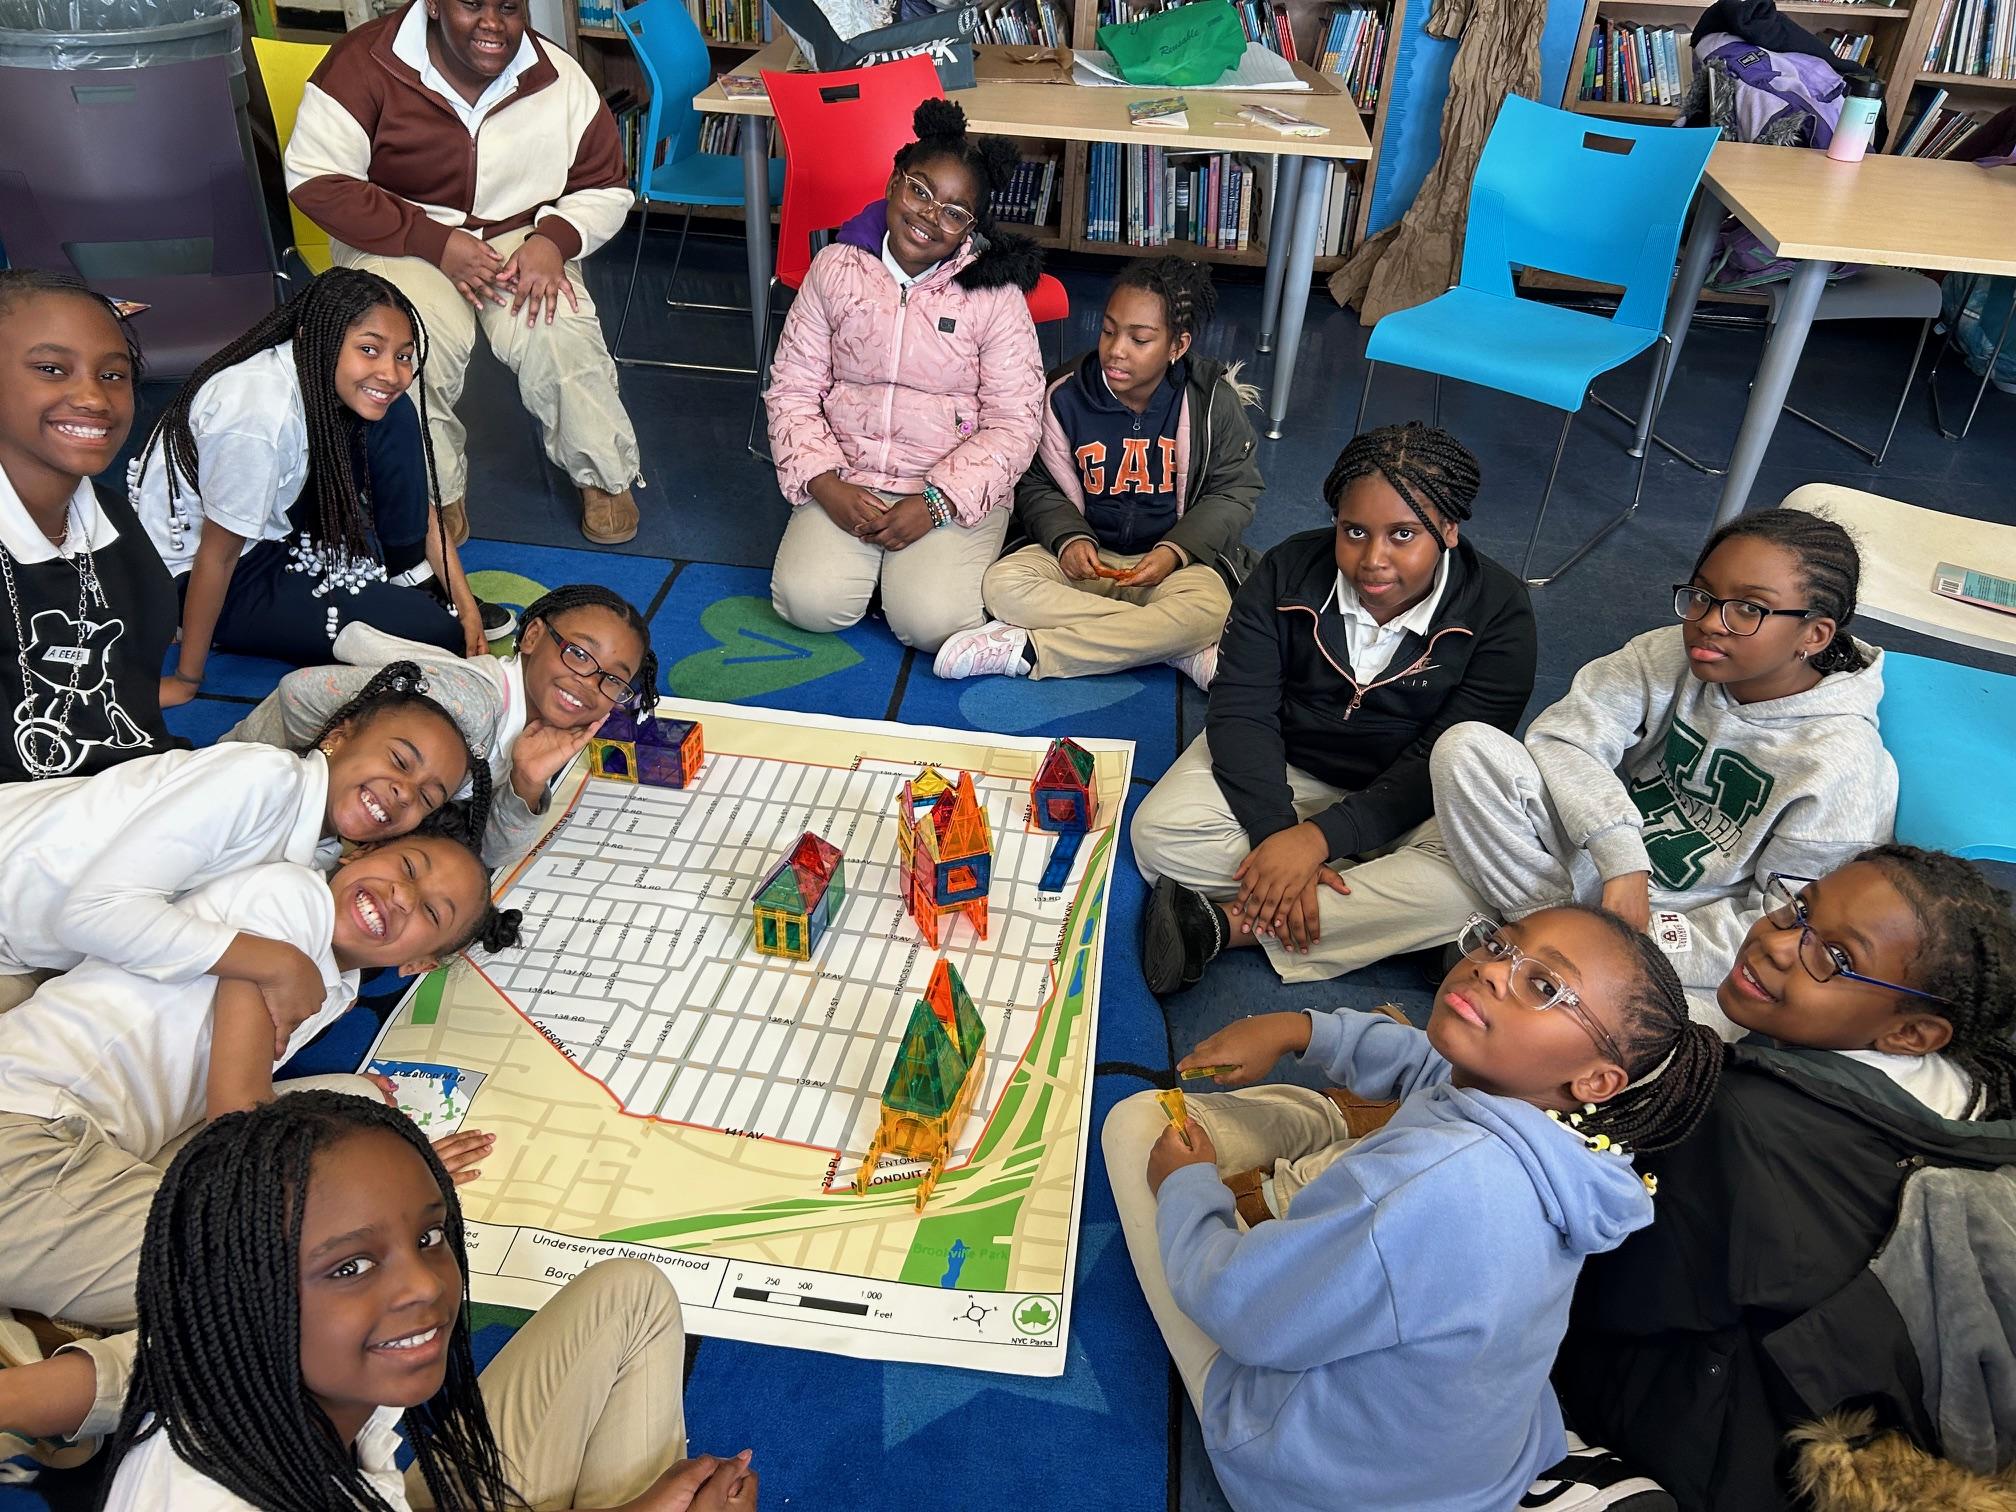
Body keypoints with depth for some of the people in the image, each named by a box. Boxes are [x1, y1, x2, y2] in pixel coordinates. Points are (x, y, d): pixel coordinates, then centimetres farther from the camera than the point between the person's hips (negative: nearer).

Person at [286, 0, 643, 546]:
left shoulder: (559, 77, -6)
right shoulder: (366, 62, -14)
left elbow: (605, 188, 4)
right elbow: (315, 179, -15)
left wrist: (553, 240, -18)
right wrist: (436, 242, -23)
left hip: (521, 237, 2)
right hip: (401, 244, -2)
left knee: (557, 334, -27)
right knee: (422, 339, -31)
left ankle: (605, 476, -2)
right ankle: (437, 490, -8)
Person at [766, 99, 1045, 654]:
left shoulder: (995, 295, -5)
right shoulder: (836, 269, 2)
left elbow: (1012, 426, -7)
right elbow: (791, 390, 3)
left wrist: (934, 504, -17)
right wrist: (825, 485, -12)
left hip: (955, 487, -2)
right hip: (845, 480, 2)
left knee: (933, 623, -23)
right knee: (810, 602, -21)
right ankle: (877, 557, 11)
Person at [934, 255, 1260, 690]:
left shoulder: (1213, 400, -5)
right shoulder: (1066, 396, -3)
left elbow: (1233, 491, 0)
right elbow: (1039, 486, 6)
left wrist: (1176, 551, -16)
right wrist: (1068, 538, -15)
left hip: (1176, 557, -1)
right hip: (1086, 554, 2)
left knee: (1207, 610, -37)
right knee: (1002, 583, -28)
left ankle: (1025, 649, -28)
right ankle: (1185, 651, -29)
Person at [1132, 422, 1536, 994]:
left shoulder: (1498, 611, -17)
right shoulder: (1289, 572, -12)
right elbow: (1241, 711, -16)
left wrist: (1320, 836, -33)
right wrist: (1277, 834, -31)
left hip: (1408, 795, -1)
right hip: (1282, 767, 1)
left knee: (1462, 887, -34)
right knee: (1160, 833, -24)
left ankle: (1230, 923, -29)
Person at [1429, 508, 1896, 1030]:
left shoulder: (1843, 764, -17)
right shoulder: (1674, 654, -9)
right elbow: (1561, 737, -14)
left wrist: (1648, 934, -24)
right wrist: (1620, 854, -27)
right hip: (1596, 858, 4)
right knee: (1468, 746, -20)